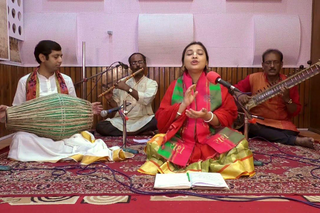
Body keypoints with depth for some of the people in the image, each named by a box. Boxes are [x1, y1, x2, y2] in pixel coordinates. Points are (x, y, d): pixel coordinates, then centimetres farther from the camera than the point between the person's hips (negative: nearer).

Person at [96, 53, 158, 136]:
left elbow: (146, 100, -16)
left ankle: (126, 132, -12)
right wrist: (110, 100, -10)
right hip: (122, 121, 3)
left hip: (143, 121, -2)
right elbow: (115, 107, 10)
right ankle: (141, 132, -13)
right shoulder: (121, 83, 10)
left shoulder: (151, 83, 5)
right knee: (100, 126, -22)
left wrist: (128, 89, -18)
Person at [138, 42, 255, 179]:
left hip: (212, 141, 0)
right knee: (155, 145, -25)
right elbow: (161, 121, -3)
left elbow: (229, 116, 0)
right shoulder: (175, 86, 3)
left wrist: (208, 117, -21)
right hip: (180, 141, 0)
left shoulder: (217, 86, 2)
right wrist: (183, 105, -19)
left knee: (238, 146, -24)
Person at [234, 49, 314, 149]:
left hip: (281, 124, -2)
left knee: (290, 133, -37)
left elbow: (295, 112, 3)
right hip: (256, 121, 2)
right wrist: (239, 95, -20)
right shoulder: (253, 78, -1)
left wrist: (287, 99, -16)